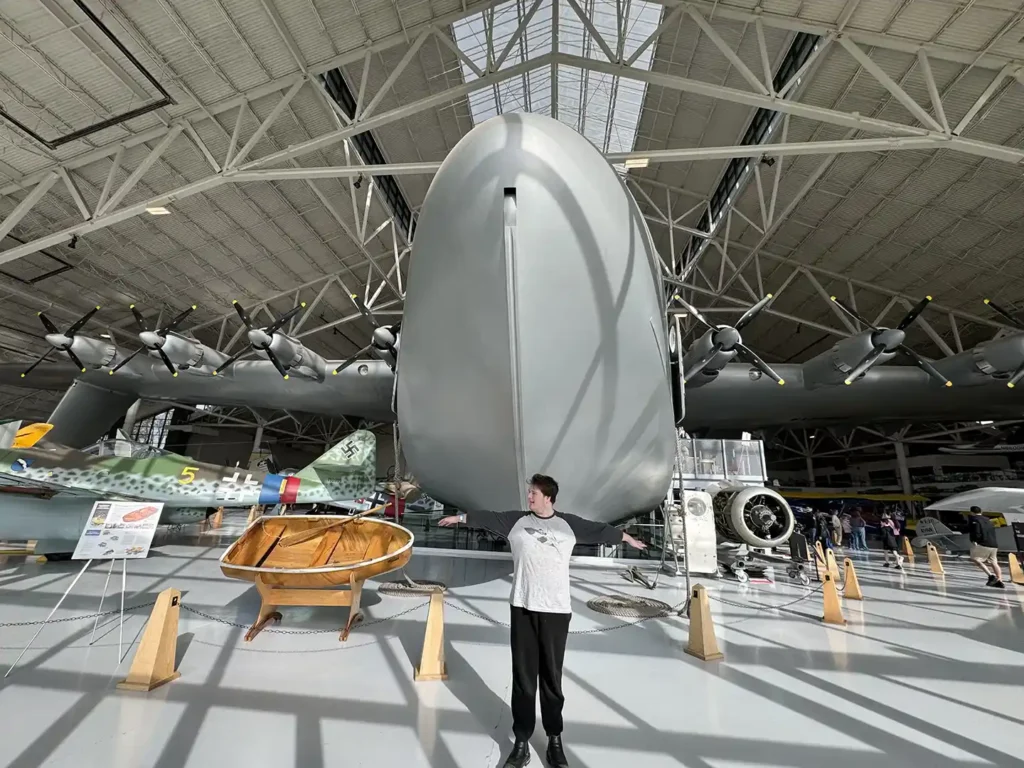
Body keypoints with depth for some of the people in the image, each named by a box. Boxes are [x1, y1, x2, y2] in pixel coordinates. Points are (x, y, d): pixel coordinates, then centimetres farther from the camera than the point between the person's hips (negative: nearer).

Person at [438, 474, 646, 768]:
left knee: (552, 678, 10)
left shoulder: (569, 524, 1)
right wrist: (461, 516, 5)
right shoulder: (516, 521, 2)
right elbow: (487, 517, 6)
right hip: (522, 609, 1)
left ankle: (555, 738, 28)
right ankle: (521, 742, 23)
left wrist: (627, 538, 20)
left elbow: (600, 530, 10)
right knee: (523, 678, 9)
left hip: (556, 611, -1)